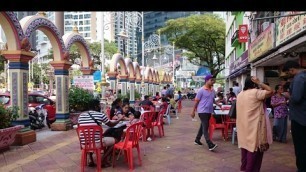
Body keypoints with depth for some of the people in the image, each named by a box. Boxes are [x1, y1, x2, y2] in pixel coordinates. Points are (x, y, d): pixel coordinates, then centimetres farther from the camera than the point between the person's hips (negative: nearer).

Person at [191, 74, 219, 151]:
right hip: (202, 111, -7)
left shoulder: (213, 90, 9)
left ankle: (197, 140, 30)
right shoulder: (201, 90, -11)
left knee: (203, 126, 15)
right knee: (205, 127, -10)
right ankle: (210, 145, -15)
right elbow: (196, 101, -7)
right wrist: (193, 111, -7)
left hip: (209, 111, 8)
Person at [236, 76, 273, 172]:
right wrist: (259, 83, -8)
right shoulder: (255, 92, -13)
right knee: (254, 149, 1)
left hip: (243, 126, 8)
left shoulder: (240, 95, 11)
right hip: (253, 127, -8)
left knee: (246, 146, 16)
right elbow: (270, 91, -11)